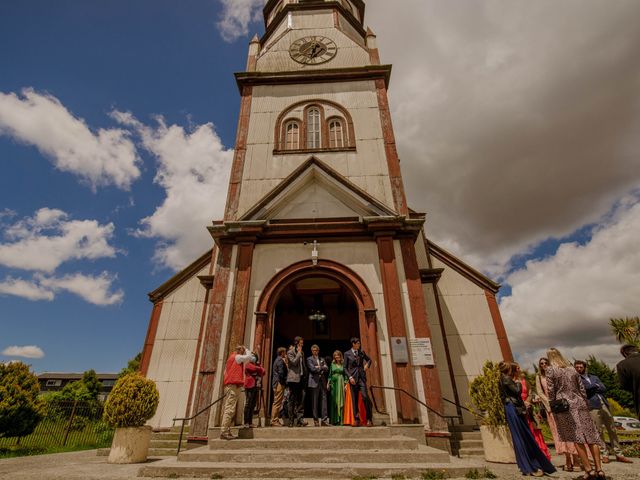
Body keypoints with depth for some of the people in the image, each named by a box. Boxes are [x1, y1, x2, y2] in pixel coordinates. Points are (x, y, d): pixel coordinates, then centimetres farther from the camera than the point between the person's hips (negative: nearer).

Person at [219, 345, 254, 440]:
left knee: (227, 408, 10)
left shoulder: (230, 357, 21)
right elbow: (249, 356, -12)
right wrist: (246, 349, 4)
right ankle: (224, 432, -14)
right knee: (230, 409, -11)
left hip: (228, 385, 10)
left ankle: (226, 431, 13)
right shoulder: (237, 357, -5)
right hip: (234, 385, -10)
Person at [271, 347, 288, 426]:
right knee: (277, 403, -6)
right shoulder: (280, 360, -12)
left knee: (276, 403, 13)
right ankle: (274, 421, -4)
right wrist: (284, 382, -8)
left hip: (276, 384, 10)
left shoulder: (277, 360, 17)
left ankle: (275, 420, 18)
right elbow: (281, 373, -19)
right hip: (279, 384, -10)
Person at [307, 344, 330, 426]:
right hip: (314, 382, -4)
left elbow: (326, 369, 8)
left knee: (324, 399, -2)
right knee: (315, 401, 0)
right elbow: (313, 369, -11)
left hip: (322, 381, 4)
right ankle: (316, 420, 8)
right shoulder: (309, 359, 4)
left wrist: (319, 367, -6)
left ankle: (324, 419, 0)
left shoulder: (322, 359, 19)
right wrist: (322, 368, -2)